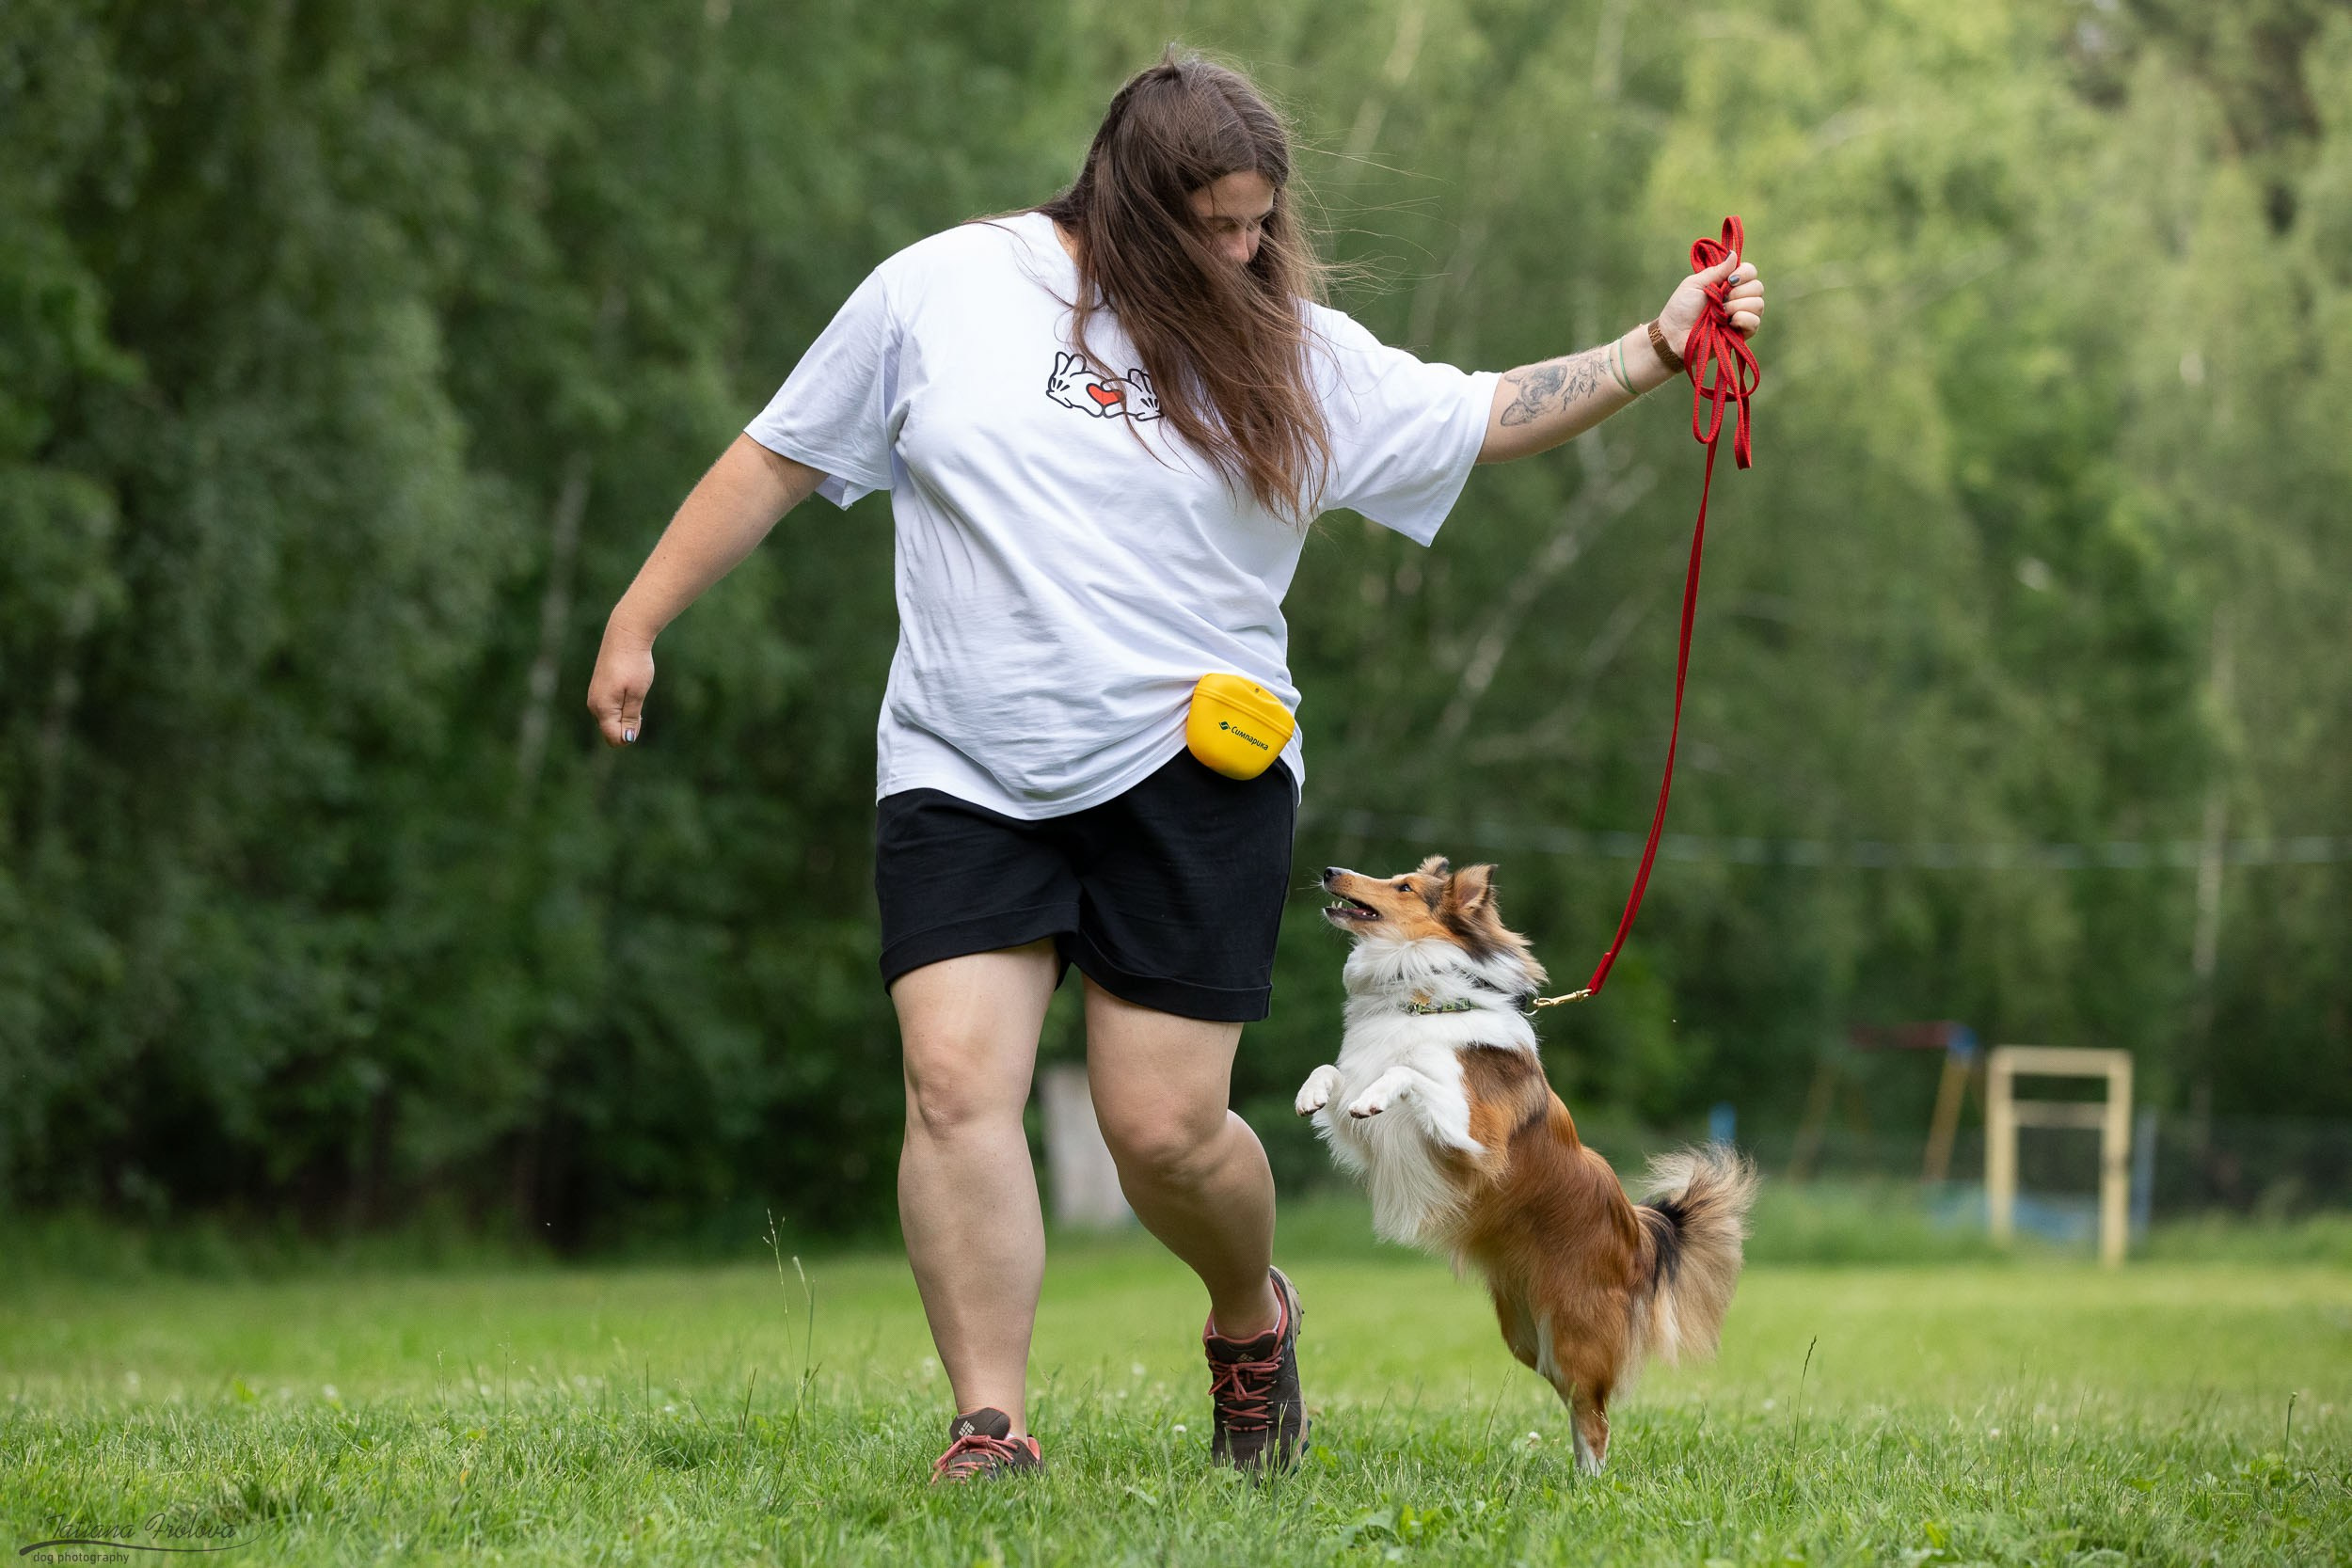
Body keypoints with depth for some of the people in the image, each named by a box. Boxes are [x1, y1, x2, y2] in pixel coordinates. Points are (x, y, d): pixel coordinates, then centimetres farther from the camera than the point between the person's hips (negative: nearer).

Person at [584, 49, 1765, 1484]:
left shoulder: (1290, 352, 6)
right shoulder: (942, 291, 3)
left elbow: (1490, 417, 10)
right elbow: (780, 459, 9)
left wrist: (1659, 348, -1)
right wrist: (639, 621, 8)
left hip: (1193, 775, 0)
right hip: (965, 777, 0)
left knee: (1165, 1127, -4)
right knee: (956, 1080, -15)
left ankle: (1252, 1313, 29)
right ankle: (991, 1427, -11)